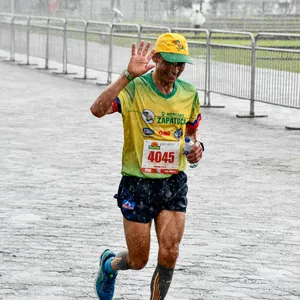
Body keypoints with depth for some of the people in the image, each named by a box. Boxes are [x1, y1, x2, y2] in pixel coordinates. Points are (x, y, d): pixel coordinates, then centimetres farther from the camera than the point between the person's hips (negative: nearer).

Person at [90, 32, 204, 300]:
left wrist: (196, 147, -3)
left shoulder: (189, 93, 3)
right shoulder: (134, 89, -13)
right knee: (138, 261, 7)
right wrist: (128, 75, -36)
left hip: (174, 184, 3)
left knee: (169, 253, -10)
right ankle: (109, 264, 42)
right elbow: (98, 109, -31)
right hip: (137, 184, -3)